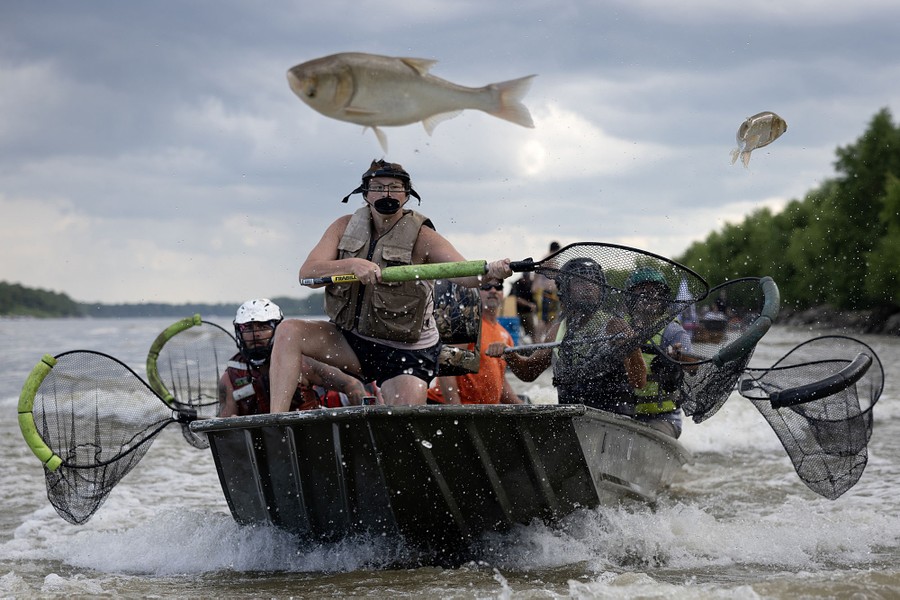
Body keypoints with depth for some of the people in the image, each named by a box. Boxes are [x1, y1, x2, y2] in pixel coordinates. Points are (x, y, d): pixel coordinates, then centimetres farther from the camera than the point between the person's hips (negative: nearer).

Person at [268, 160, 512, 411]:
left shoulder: (420, 237, -12)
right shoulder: (346, 227, -2)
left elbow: (465, 273, -27)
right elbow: (307, 273, -14)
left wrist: (490, 270, -50)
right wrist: (352, 265, -32)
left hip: (405, 354, -4)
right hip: (351, 340, 4)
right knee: (289, 332, -15)